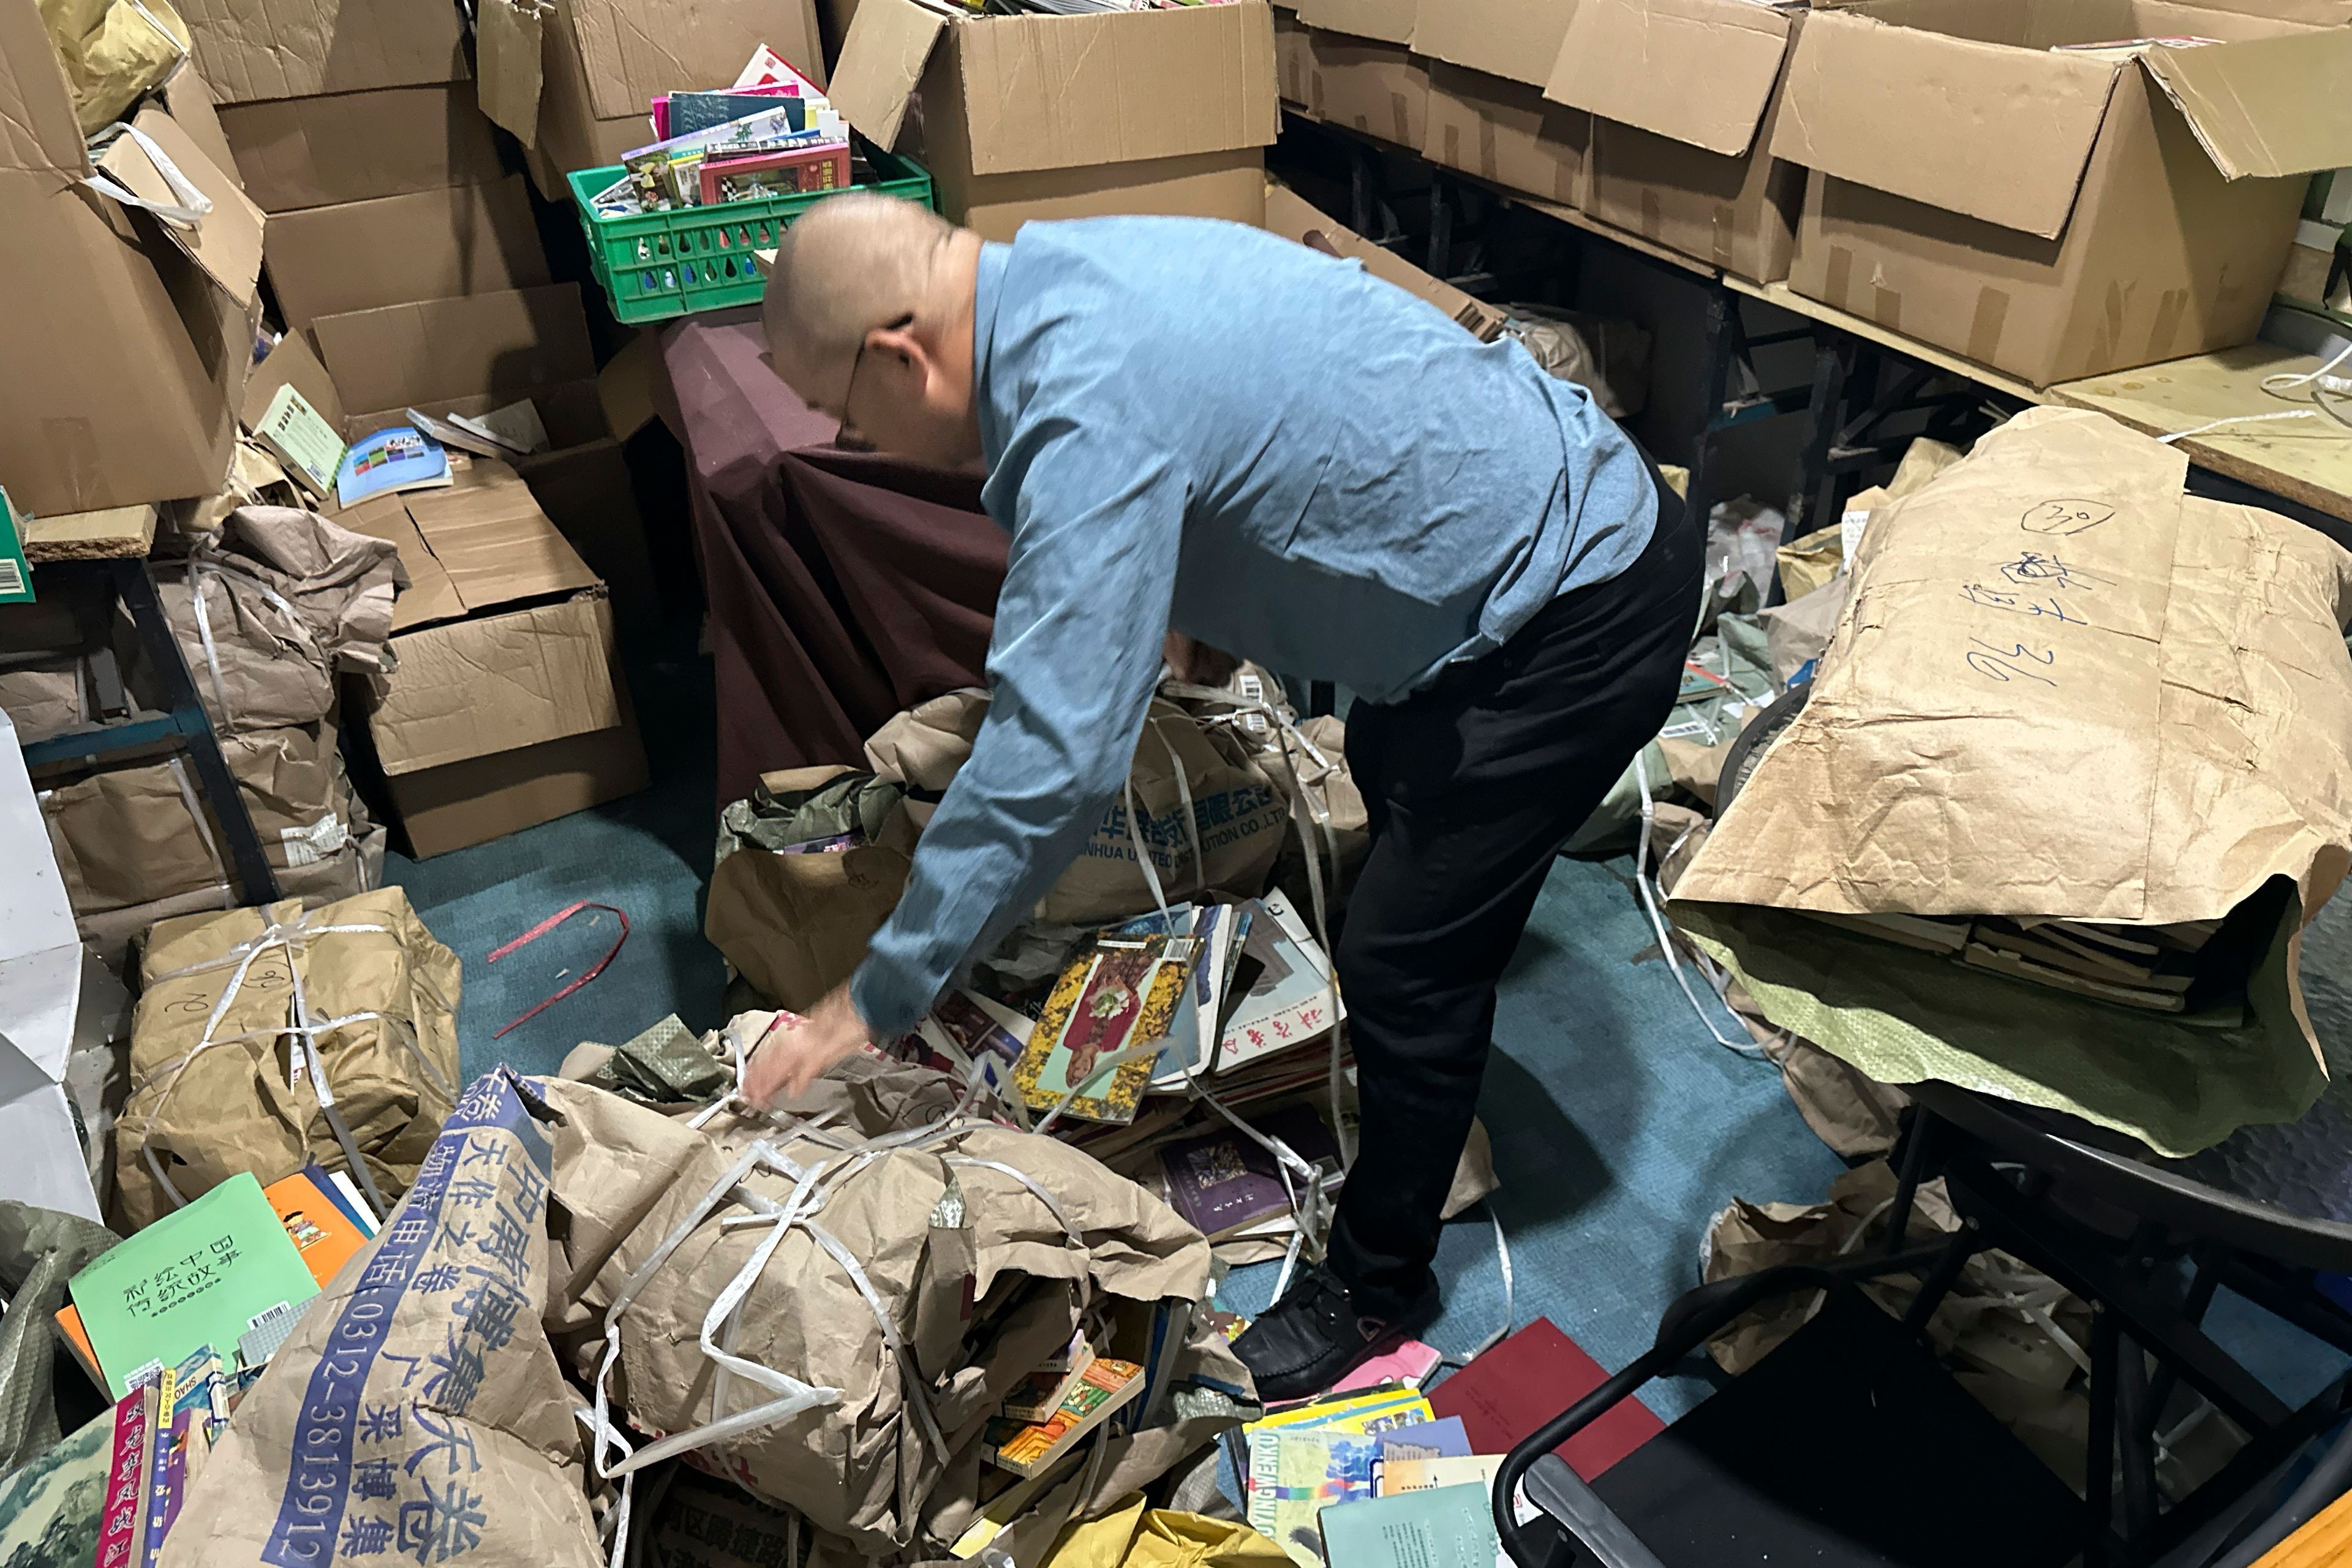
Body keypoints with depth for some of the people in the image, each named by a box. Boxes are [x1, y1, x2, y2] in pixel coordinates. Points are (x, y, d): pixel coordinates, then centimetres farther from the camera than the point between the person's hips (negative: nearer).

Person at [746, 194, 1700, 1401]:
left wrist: (876, 999, -25)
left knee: (1406, 961, -2)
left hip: (1584, 618, -10)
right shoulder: (1060, 267, -1)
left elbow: (1053, 756, -35)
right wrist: (1181, 618, 31)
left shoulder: (1086, 418, -32)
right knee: (1391, 776, 32)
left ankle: (1376, 1286, 23)